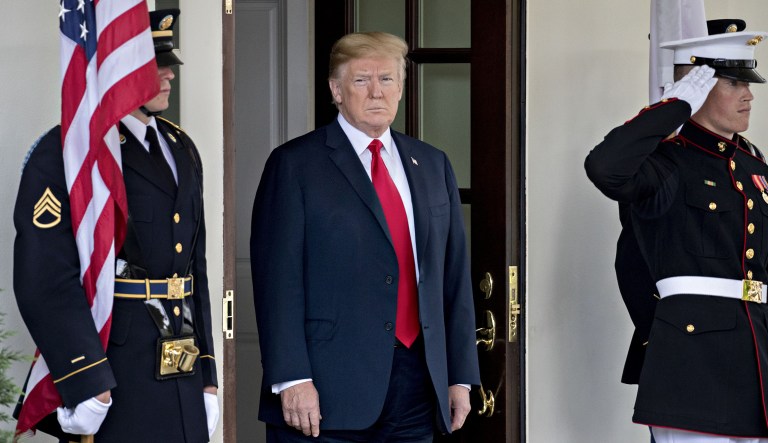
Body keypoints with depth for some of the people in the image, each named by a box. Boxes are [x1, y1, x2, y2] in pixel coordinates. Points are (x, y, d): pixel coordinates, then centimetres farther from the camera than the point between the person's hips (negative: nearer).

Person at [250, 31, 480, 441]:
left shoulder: (432, 165, 15)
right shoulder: (295, 165, 0)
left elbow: (454, 275, 14)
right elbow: (278, 280, -7)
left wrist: (461, 375, 9)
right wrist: (292, 379, -15)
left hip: (416, 387, 5)